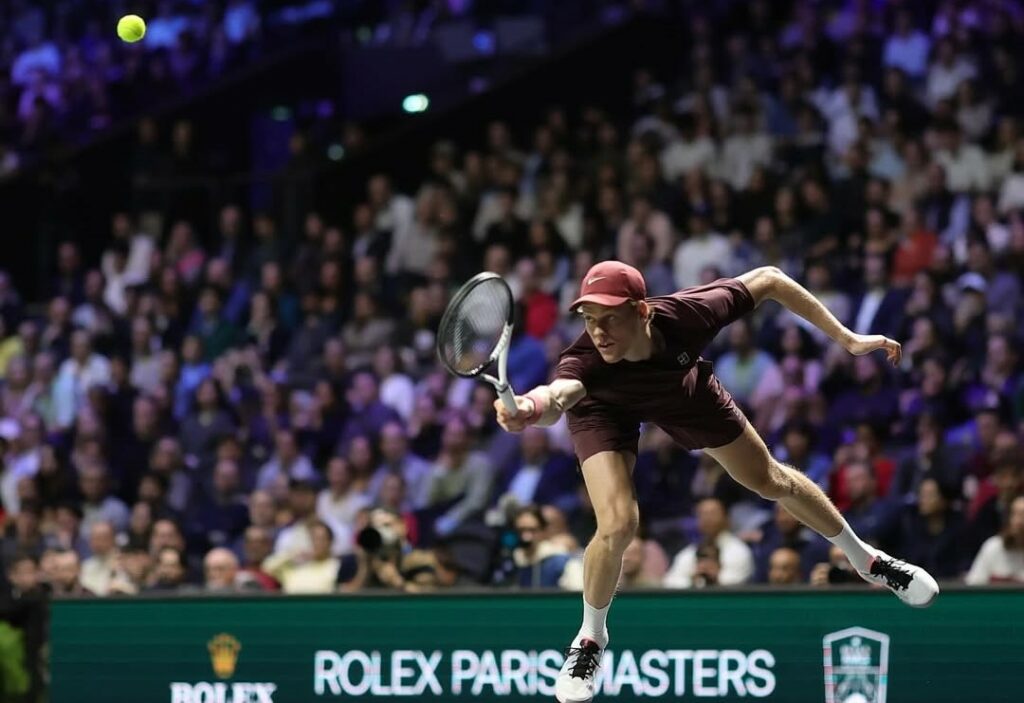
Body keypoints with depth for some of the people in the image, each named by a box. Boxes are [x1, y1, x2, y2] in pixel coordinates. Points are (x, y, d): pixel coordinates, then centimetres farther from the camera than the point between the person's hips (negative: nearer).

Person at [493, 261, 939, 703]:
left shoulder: (685, 315, -41)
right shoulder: (586, 361, -47)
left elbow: (767, 280, -25)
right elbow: (558, 393, -70)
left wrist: (847, 338, -24)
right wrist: (533, 407, -95)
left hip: (681, 391, 3)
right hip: (605, 408, -3)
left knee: (772, 482, 16)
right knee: (618, 525, -20)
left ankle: (865, 559, 43)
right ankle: (590, 639, 10)